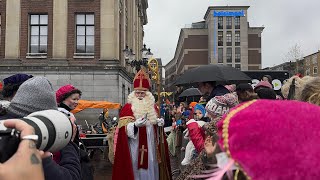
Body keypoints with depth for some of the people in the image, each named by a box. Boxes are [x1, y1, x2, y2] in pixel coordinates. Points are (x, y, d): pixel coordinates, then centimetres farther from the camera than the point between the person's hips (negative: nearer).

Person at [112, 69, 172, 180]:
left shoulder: (153, 107, 12)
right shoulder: (127, 107, -4)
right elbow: (124, 129, -12)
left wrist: (160, 124, -2)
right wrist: (135, 125, -30)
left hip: (150, 148, 5)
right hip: (135, 149, -4)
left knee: (151, 170, 11)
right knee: (136, 171, 0)